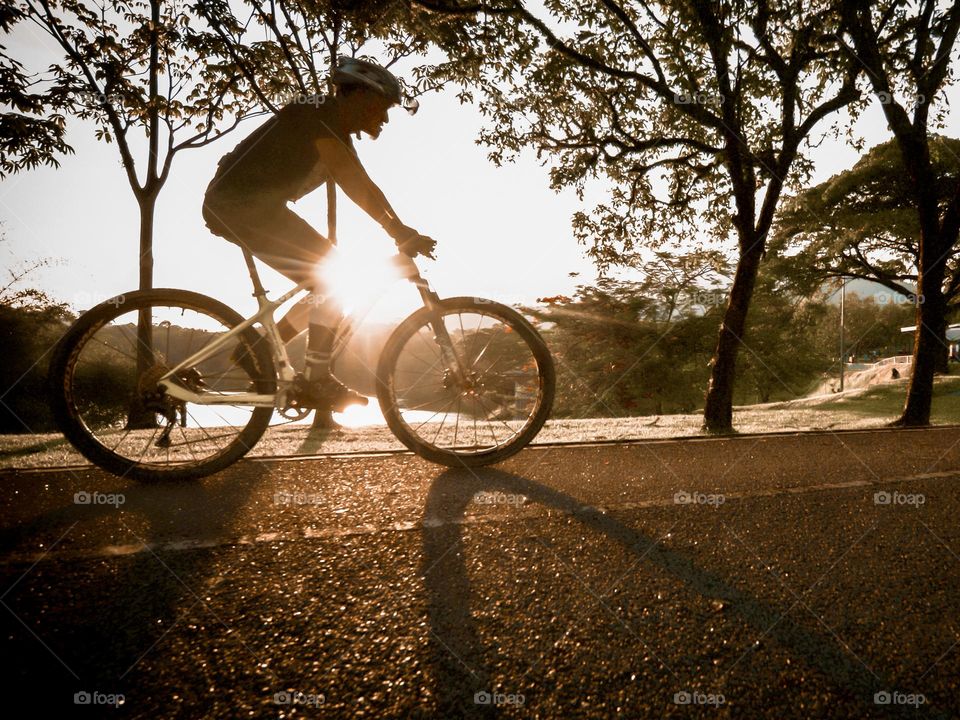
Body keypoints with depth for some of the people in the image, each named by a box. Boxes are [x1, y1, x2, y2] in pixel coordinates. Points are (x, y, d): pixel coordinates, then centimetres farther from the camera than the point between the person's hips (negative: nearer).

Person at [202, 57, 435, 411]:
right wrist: (400, 231, -27)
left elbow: (361, 186, 14)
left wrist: (402, 233, 7)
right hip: (239, 205, -10)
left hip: (253, 207, 10)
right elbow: (355, 184, -26)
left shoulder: (336, 130, 16)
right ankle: (317, 382, -10)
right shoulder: (319, 116, -14)